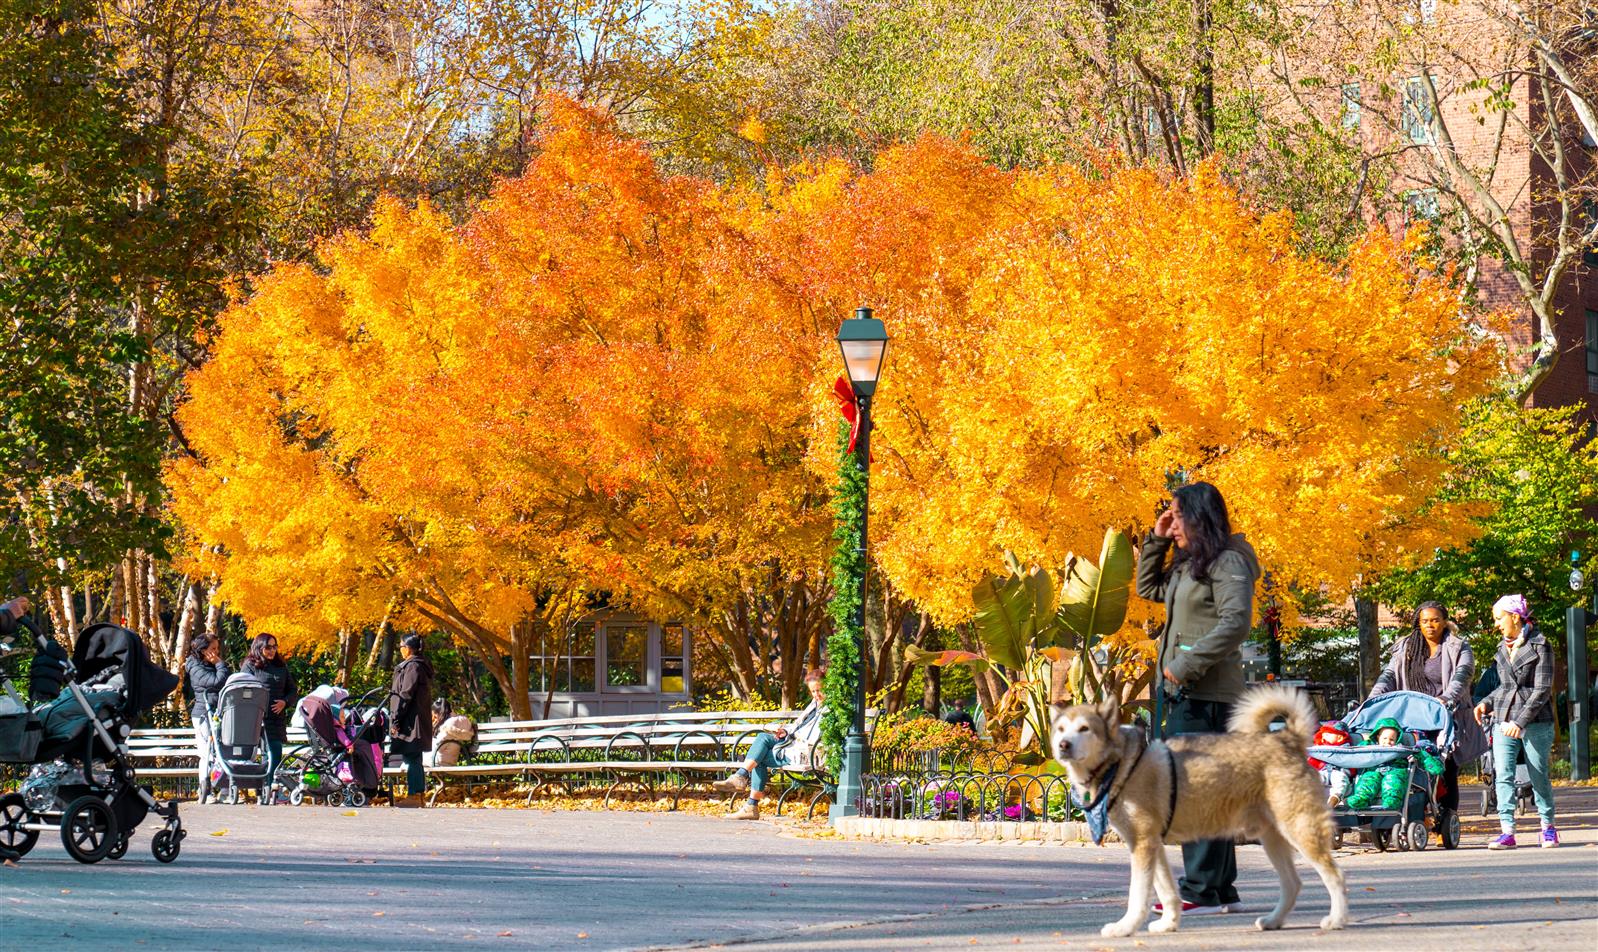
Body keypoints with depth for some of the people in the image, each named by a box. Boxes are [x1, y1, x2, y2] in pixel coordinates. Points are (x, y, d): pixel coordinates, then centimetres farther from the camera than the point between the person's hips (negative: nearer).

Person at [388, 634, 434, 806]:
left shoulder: (412, 666, -13)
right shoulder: (421, 666, 17)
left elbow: (405, 695, -18)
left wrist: (395, 720, -17)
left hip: (411, 721, -10)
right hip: (419, 721, 10)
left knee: (411, 758, -9)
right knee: (415, 759, 12)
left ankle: (413, 795, -10)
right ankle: (418, 794, 14)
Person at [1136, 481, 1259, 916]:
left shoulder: (1227, 562, -9)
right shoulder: (1187, 565, 19)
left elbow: (1236, 621, -20)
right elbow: (1148, 587, 34)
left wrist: (1187, 664, -21)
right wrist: (1156, 541, 20)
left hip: (1206, 694, -10)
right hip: (1179, 690, 10)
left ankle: (1203, 891, -12)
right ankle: (1222, 889, 15)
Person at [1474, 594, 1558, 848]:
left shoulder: (1539, 646, -7)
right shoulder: (1503, 649, 13)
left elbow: (1542, 690, -12)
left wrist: (1520, 721, -19)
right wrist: (1487, 703, 6)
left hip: (1535, 722, -5)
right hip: (1504, 722, 5)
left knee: (1539, 777, 3)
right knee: (1503, 775, -9)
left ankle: (1548, 827, 20)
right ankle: (1507, 832, -12)